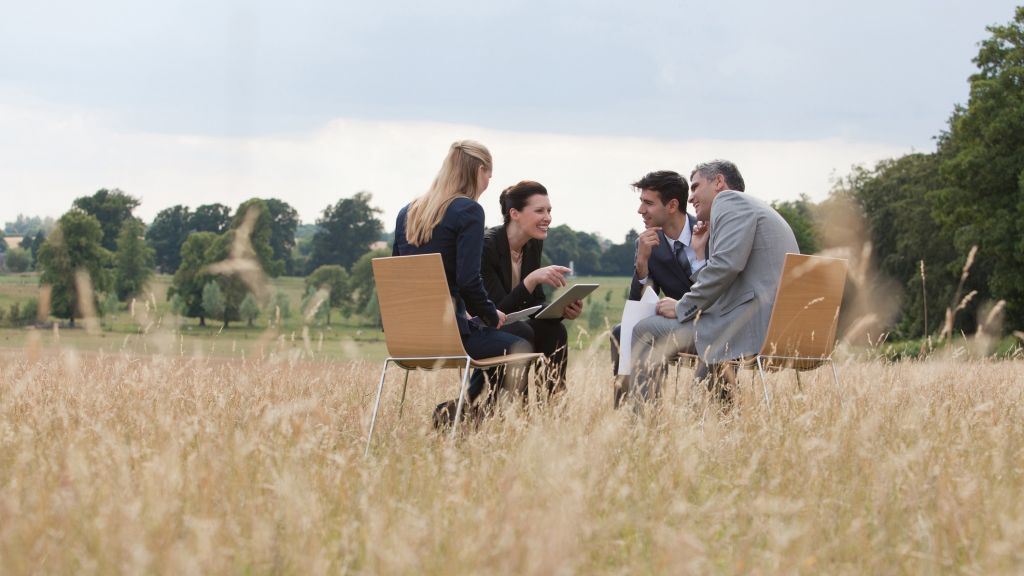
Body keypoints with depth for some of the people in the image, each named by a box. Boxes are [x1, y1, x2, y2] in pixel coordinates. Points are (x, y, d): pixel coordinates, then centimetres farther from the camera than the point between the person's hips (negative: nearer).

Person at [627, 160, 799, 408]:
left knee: (646, 332, -5)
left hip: (751, 328, -10)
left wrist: (682, 308, -9)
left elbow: (726, 264, -18)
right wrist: (700, 252, 25)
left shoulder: (729, 201, 0)